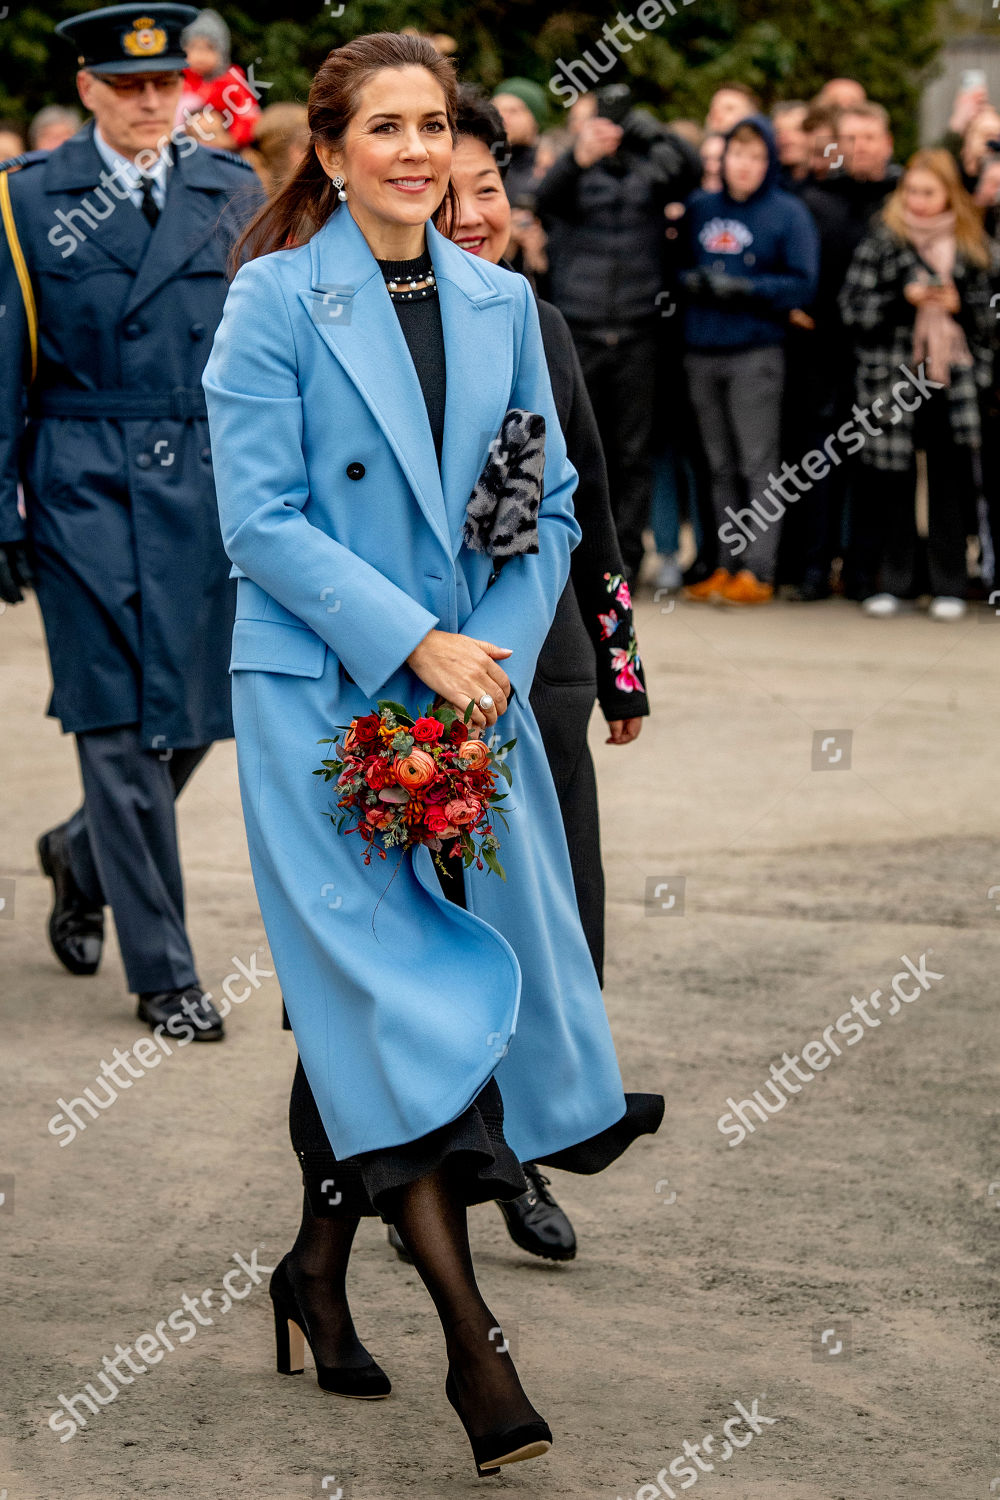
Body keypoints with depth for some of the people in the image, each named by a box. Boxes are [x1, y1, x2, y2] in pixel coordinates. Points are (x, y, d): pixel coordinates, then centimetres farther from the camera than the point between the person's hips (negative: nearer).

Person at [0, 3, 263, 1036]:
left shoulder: (232, 194, 8)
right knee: (122, 724, -4)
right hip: (85, 483, -3)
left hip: (209, 485, 3)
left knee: (193, 715, 6)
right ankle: (163, 972, 3)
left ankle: (84, 857, 37)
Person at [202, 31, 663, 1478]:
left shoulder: (499, 302, 10)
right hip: (322, 692, -4)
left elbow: (550, 508, 12)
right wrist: (417, 647, -15)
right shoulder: (276, 300, -4)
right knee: (393, 991, -9)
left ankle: (320, 1267, 25)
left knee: (362, 1017, 7)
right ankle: (472, 1343, -10)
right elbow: (262, 520, -9)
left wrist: (497, 656, -5)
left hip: (477, 690, 5)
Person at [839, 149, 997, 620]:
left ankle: (949, 585, 8)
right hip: (892, 379, -1)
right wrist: (905, 299, -13)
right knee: (893, 480, 0)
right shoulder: (881, 241, 4)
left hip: (952, 381, 1)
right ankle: (893, 582, 10)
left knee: (950, 479, 0)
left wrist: (960, 306, -6)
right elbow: (853, 306, -1)